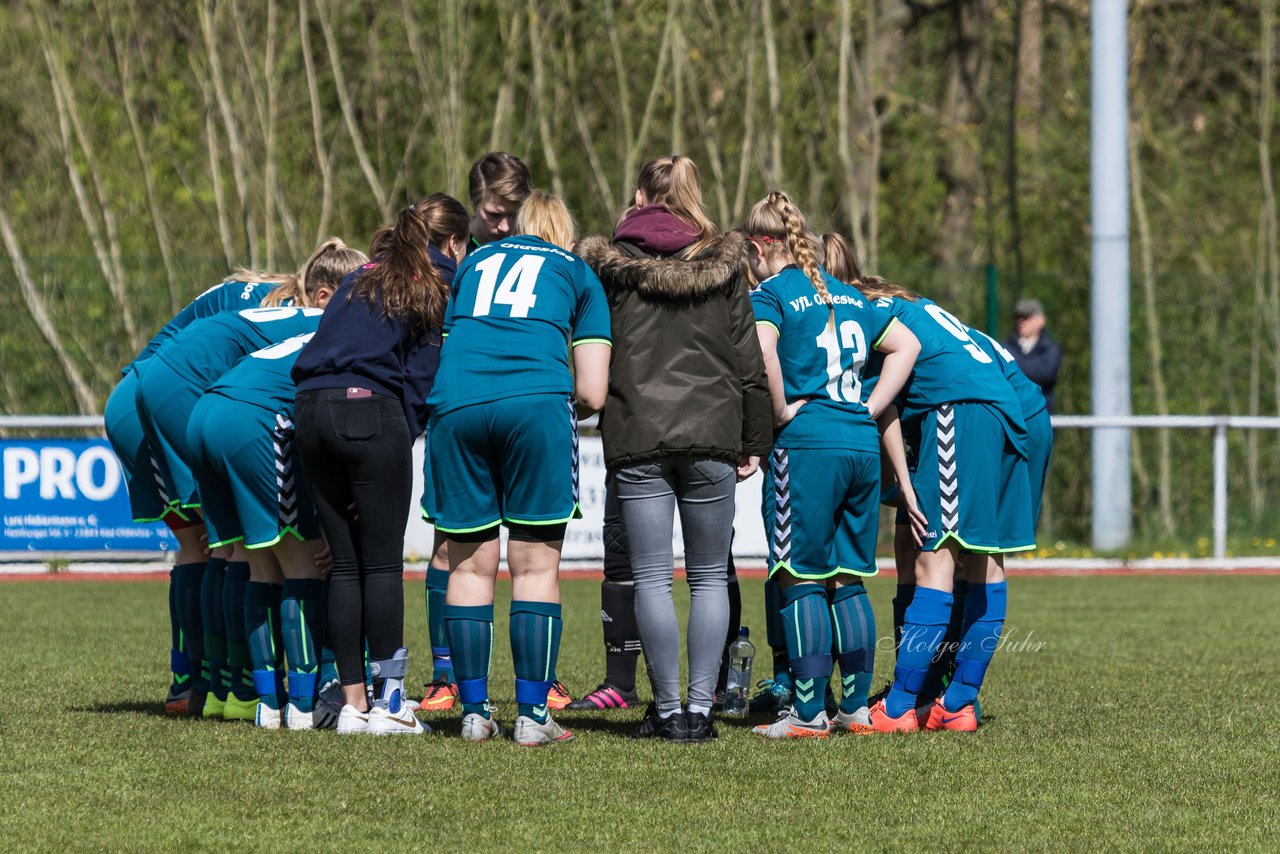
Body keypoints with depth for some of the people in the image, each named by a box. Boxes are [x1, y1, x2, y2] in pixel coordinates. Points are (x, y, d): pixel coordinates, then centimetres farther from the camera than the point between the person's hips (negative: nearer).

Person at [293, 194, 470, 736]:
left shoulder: (364, 278, 24)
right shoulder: (434, 284, 6)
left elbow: (321, 348, 18)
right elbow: (421, 379, -2)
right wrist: (401, 444, 1)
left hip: (310, 407, 6)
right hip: (370, 409, -6)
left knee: (344, 563, 9)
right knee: (382, 563, 0)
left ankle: (353, 704, 10)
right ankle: (387, 703, 0)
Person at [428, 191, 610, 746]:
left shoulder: (475, 262, 28)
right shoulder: (578, 274, 21)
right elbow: (592, 393, 13)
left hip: (455, 406, 2)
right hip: (536, 403, -2)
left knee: (470, 566, 9)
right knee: (536, 568, 2)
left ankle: (474, 711, 8)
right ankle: (532, 715, -2)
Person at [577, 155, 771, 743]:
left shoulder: (608, 266, 2)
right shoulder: (723, 268, 7)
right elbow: (749, 363, 7)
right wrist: (754, 444, 12)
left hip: (637, 436, -1)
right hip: (711, 434, 2)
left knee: (652, 578, 2)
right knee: (709, 578, 9)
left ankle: (667, 711, 0)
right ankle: (700, 708, 4)